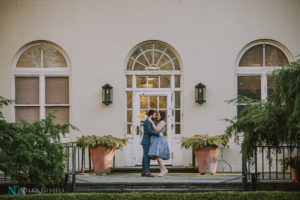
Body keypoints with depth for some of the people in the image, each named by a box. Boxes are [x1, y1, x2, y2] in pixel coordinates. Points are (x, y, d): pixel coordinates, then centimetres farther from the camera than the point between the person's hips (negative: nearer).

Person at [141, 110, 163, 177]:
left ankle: (144, 172, 7)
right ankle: (147, 172, -17)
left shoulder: (148, 122, 21)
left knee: (145, 157, 7)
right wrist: (158, 134, -22)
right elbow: (149, 131, -26)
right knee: (147, 157, -13)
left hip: (146, 142, 10)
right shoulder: (147, 121, -14)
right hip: (146, 142, -10)